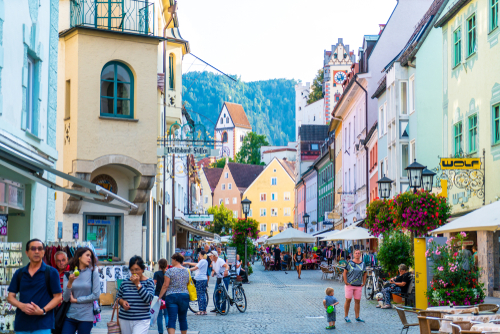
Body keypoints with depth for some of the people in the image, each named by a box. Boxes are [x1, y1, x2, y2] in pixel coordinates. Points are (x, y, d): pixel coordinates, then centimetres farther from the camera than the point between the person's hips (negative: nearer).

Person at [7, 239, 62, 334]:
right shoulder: (19, 273, 13)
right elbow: (10, 297, 11)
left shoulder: (51, 272, 4)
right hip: (21, 325, 3)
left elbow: (58, 297, 0)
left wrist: (42, 311, -14)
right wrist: (22, 306, -10)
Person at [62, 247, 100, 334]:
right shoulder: (68, 274, 2)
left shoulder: (93, 273, -1)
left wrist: (76, 300, -3)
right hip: (70, 316, 1)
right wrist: (70, 283, -18)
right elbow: (65, 298, -2)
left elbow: (96, 295, -6)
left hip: (86, 317, -1)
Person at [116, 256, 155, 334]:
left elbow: (148, 299, -14)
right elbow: (118, 297, 17)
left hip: (141, 321, -4)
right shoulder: (125, 283, 6)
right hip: (125, 320, 4)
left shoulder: (149, 282, -1)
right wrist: (122, 301, -6)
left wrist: (138, 284, -15)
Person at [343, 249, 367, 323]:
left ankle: (357, 317, 11)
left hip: (359, 286, 3)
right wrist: (346, 282, -8)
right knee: (348, 300, -3)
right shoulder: (350, 262, -2)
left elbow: (364, 274, 17)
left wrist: (363, 283, 8)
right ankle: (346, 316, 6)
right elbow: (345, 272, -1)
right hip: (349, 285, -3)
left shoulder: (362, 264, 9)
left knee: (357, 301, 4)